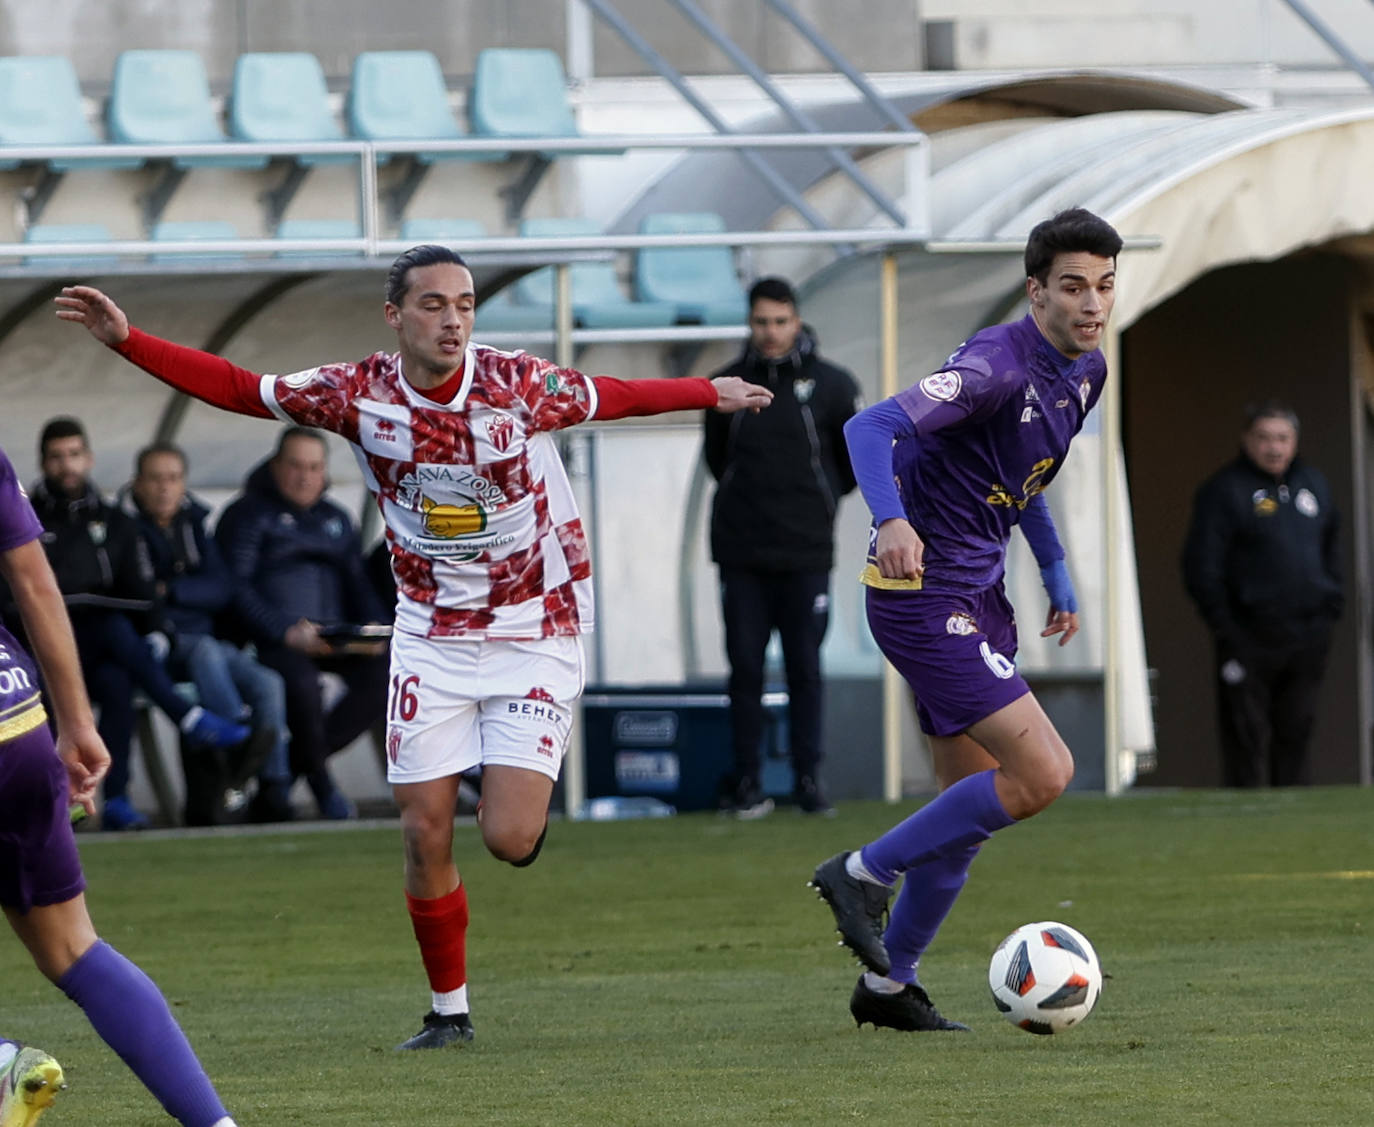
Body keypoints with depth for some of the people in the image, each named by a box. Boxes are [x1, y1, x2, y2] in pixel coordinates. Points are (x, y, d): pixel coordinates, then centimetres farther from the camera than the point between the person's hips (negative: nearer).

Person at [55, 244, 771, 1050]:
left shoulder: (520, 385, -15)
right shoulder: (358, 394, -10)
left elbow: (612, 398, 3)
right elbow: (237, 388, -2)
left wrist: (712, 393, 11)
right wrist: (126, 340, -9)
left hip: (535, 634, -2)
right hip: (432, 637, 2)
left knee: (509, 839, -13)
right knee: (426, 833, -2)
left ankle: (533, 796, 25)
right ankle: (448, 1010, 14)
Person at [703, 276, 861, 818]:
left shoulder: (830, 385, -1)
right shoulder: (727, 386, 4)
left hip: (806, 554, -1)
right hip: (741, 552, 1)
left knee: (805, 668, 0)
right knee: (745, 667, 0)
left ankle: (808, 778, 7)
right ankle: (746, 780, 4)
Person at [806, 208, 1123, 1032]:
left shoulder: (1086, 371, 8)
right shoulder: (999, 366, -22)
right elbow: (871, 428, -32)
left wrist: (1056, 572, 17)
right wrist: (892, 521, -48)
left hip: (978, 596, 9)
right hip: (923, 594, -9)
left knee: (974, 805, 12)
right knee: (1043, 774, -15)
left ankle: (890, 985, 25)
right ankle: (863, 875, -1)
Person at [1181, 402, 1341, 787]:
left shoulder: (1313, 484, 13)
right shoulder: (1224, 490, -7)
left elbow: (1332, 546, 25)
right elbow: (1201, 566, -9)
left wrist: (1332, 604, 14)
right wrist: (1223, 626, -13)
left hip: (1307, 637, 6)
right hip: (1250, 637, -6)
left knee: (1296, 730, 9)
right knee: (1248, 734, -5)